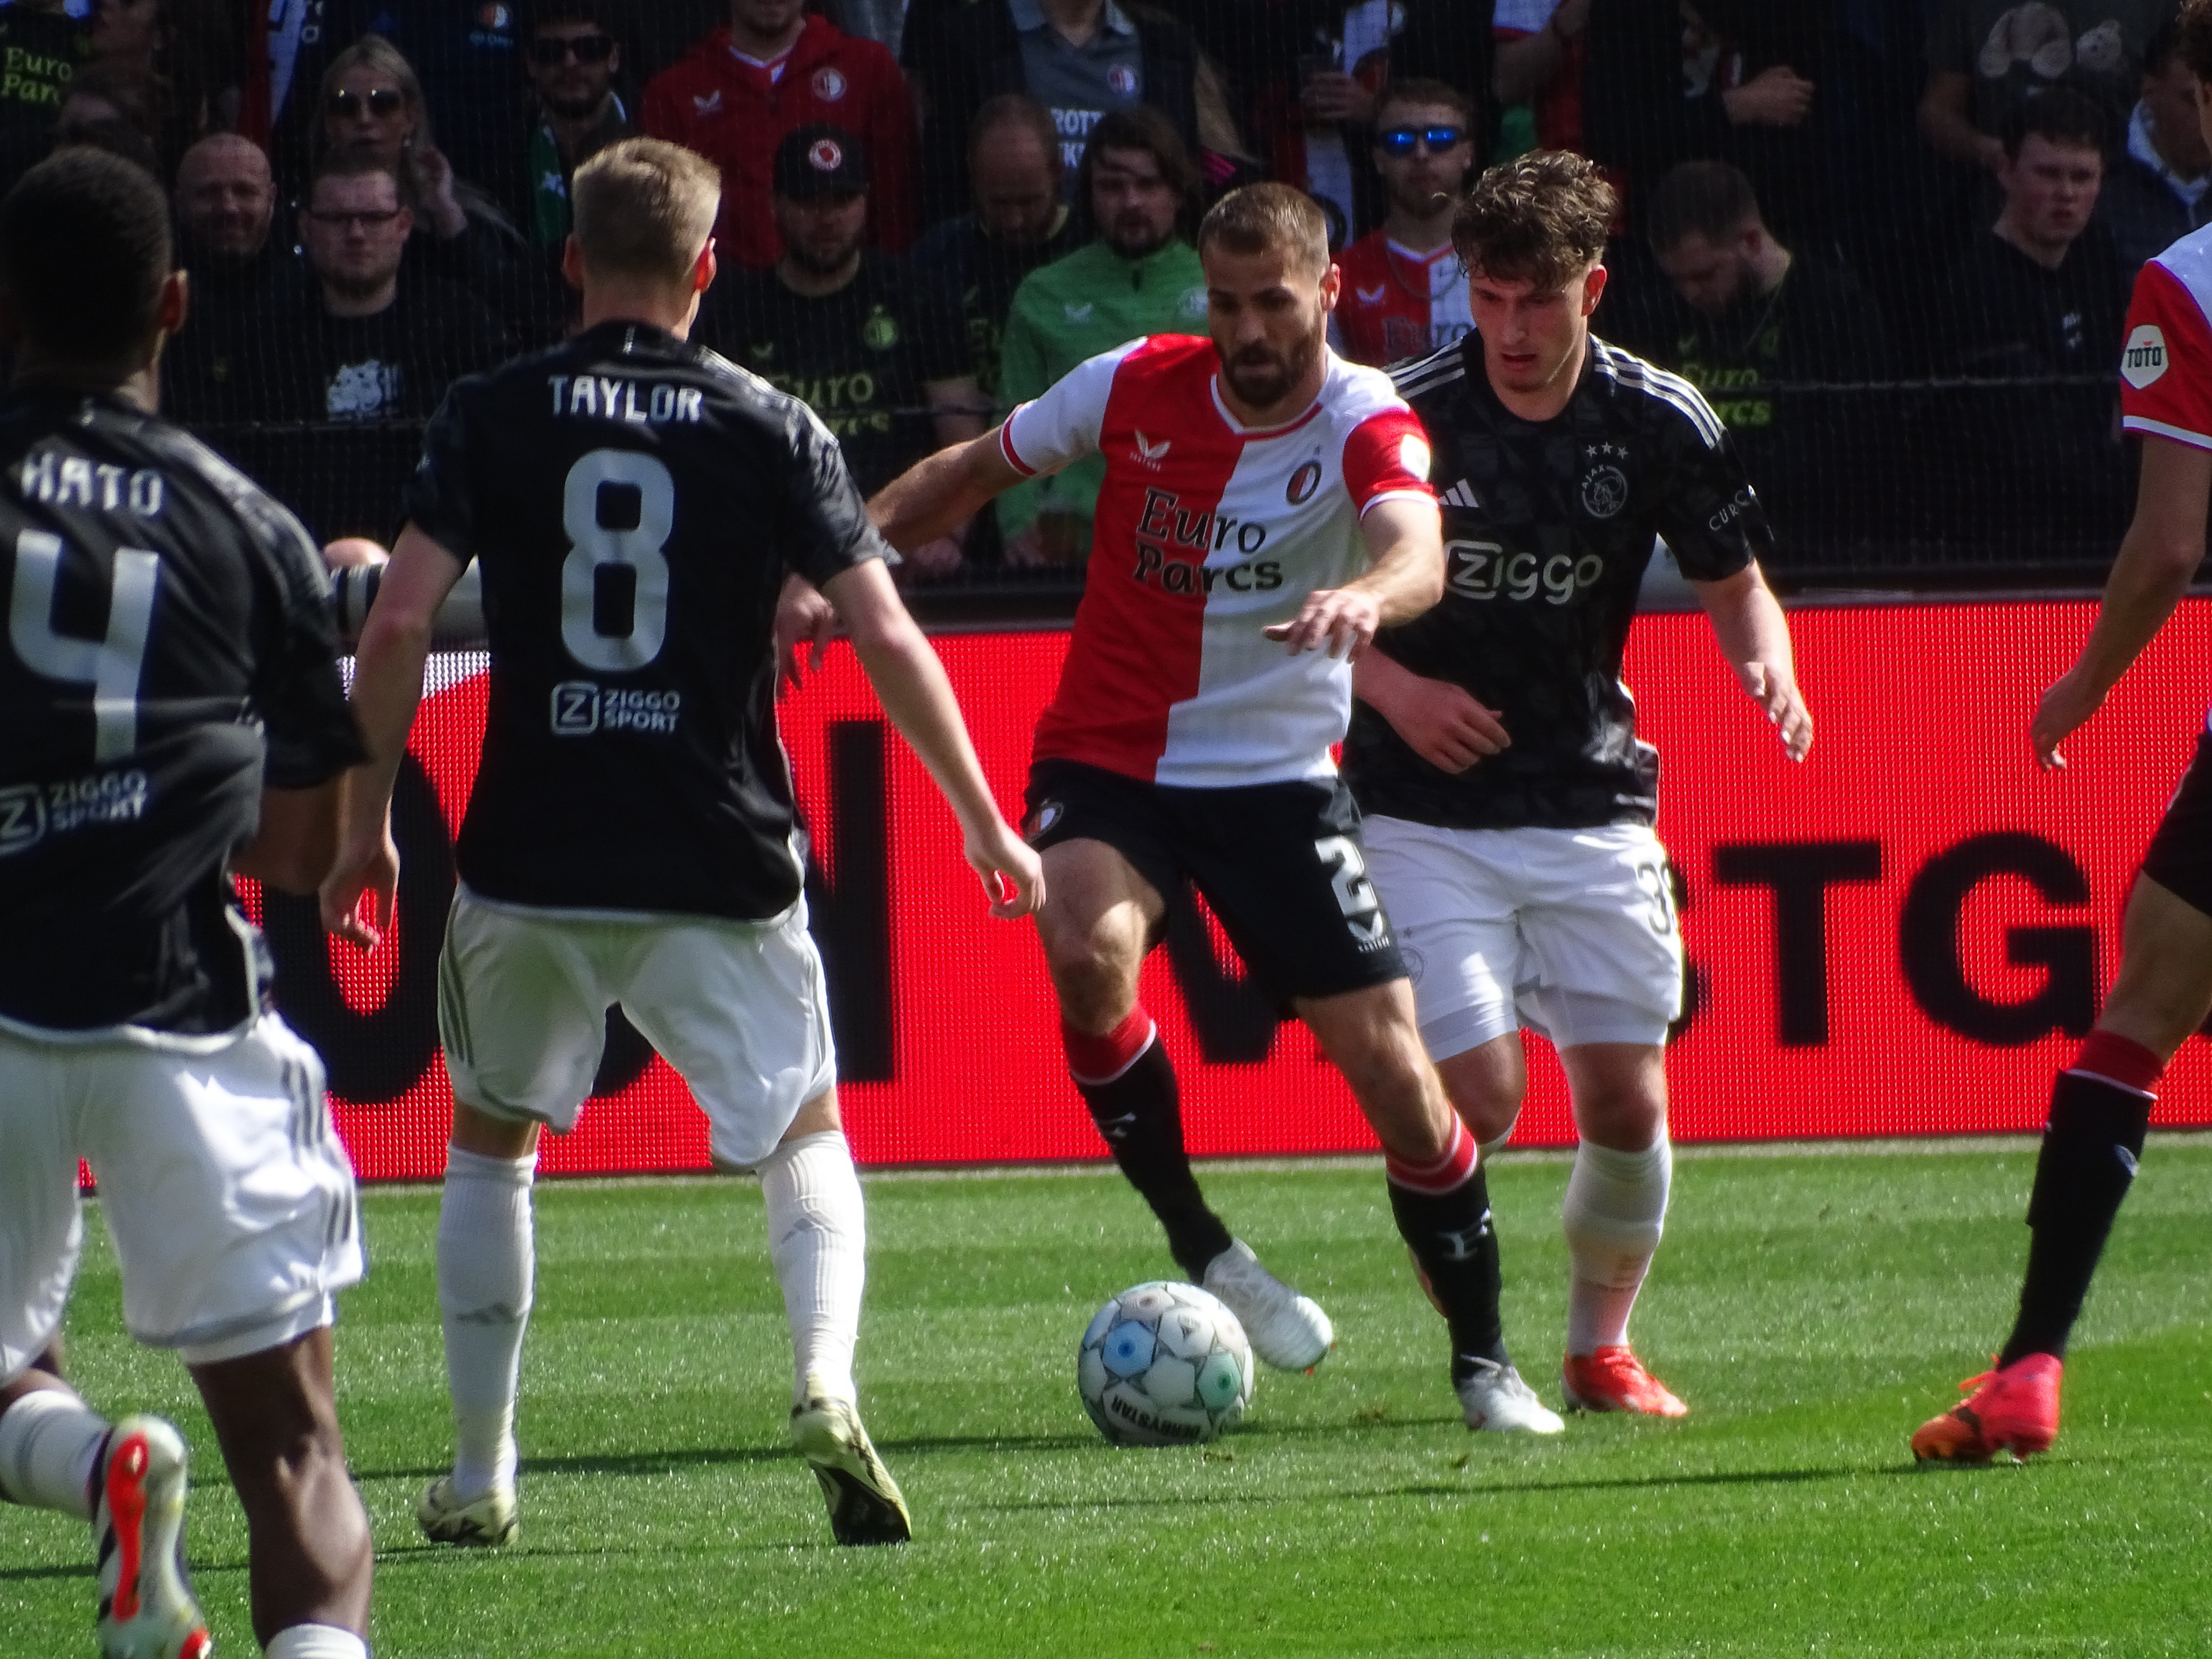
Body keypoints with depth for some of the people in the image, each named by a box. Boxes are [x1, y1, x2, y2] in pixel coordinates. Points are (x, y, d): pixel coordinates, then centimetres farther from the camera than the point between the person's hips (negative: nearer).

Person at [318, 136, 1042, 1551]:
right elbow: (888, 639, -5)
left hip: (528, 863, 1)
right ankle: (828, 1384, -14)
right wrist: (987, 826, 4)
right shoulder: (769, 428, 0)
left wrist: (370, 825, 2)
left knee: (491, 1141, 23)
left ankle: (480, 1475, 21)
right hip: (720, 870, -1)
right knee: (808, 1139, 14)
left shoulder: (492, 416, 0)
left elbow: (399, 624, -7)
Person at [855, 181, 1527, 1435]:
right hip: (1107, 758, 1)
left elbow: (1420, 553, -38)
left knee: (1395, 1069, -5)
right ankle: (1200, 1249, -12)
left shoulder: (1366, 424, -15)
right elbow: (972, 472, 10)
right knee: (1089, 955, -31)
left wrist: (1367, 595, -61)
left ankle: (1482, 1362, 15)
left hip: (1279, 778, -1)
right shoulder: (1138, 387, -7)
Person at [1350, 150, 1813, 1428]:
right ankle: (1482, 1359, 5)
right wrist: (1391, 687, -16)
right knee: (1477, 1094, -13)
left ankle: (1602, 1347, 23)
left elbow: (1735, 581, 10)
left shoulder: (1660, 422, -3)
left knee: (1629, 1099, 1)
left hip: (1595, 805, 2)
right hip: (1428, 814, -2)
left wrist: (1770, 665, -11)